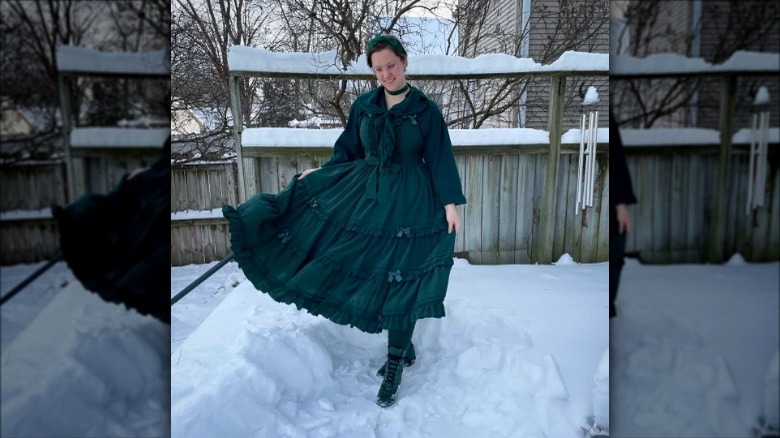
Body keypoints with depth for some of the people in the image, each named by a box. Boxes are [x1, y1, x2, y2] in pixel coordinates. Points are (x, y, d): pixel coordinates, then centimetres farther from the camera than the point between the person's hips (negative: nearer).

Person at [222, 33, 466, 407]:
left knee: (399, 280, -1)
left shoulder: (426, 110, -5)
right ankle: (404, 348, 27)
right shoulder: (363, 106, 5)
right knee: (373, 274, 8)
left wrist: (450, 204, -10)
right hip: (365, 195, 4)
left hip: (409, 202, -4)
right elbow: (348, 151, 13)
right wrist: (318, 174, 7)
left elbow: (440, 160, -5)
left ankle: (395, 363, 14)